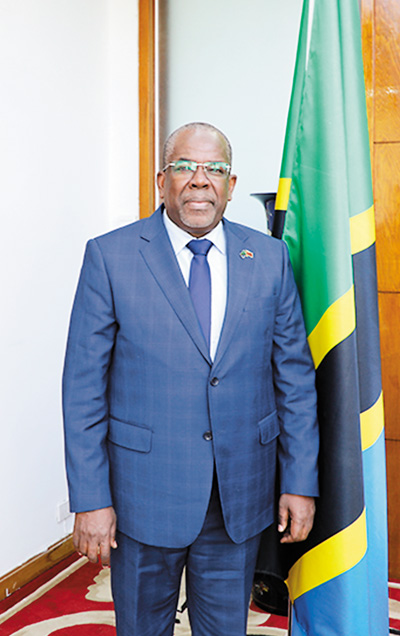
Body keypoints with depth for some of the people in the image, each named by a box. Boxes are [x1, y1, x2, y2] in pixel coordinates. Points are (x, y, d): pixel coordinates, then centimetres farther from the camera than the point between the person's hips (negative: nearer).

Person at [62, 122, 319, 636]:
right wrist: (90, 498, -9)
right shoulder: (110, 256, -7)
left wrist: (300, 482, 1)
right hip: (145, 494, -2)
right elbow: (84, 385, -7)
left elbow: (295, 376, 3)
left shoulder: (270, 258, 1)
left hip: (241, 495, 2)